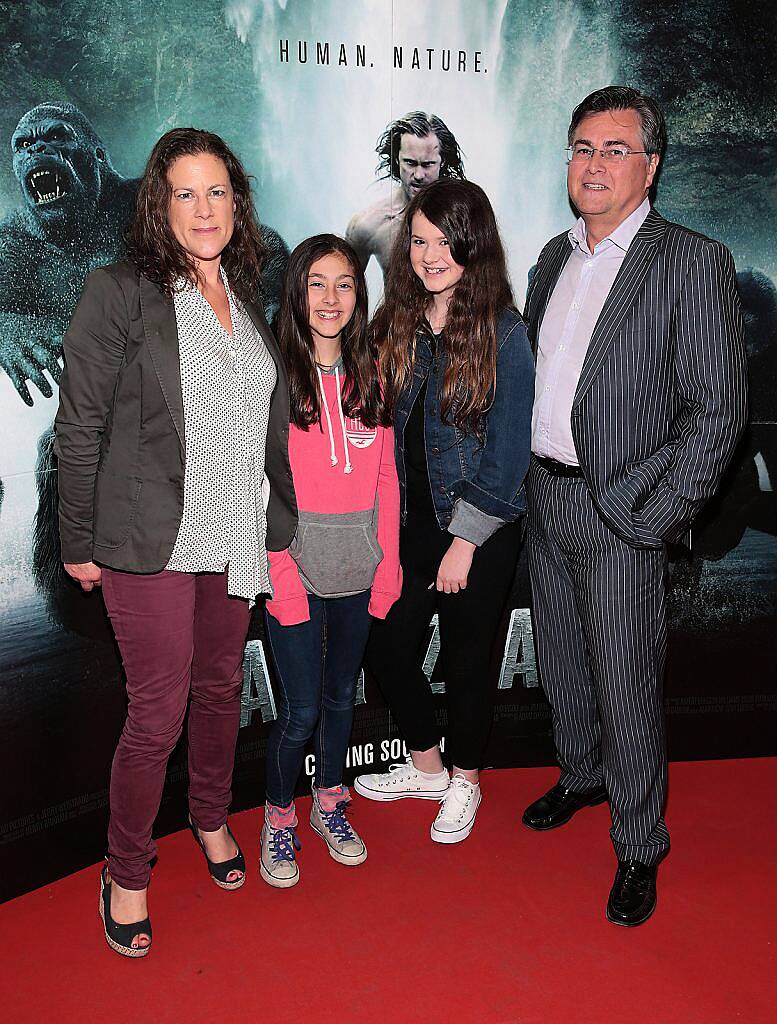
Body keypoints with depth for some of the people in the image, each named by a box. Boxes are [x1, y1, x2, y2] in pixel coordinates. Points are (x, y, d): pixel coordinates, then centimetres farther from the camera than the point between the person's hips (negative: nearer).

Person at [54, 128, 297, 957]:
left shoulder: (247, 297, 10)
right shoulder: (118, 294, -8)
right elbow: (79, 429, -7)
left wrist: (275, 520, 13)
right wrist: (79, 543, -6)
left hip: (234, 539, 6)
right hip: (152, 544, -5)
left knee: (220, 687, 18)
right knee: (157, 713, 0)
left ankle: (211, 820, 42)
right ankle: (126, 873, 23)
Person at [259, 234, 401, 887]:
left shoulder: (369, 374, 6)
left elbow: (386, 478, 9)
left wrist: (388, 563, 4)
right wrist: (281, 574, -14)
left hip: (358, 572, 4)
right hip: (298, 571, -4)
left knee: (341, 695, 17)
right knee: (300, 709, 0)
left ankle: (330, 804, 38)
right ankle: (278, 816, 25)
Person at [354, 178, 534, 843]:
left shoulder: (503, 333, -13)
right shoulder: (397, 322, 3)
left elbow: (507, 450, -13)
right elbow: (383, 427, 6)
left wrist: (465, 540, -13)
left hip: (481, 531, -5)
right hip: (411, 520, 5)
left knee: (466, 658, 10)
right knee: (386, 645, 11)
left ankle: (465, 782, 36)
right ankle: (427, 767, 37)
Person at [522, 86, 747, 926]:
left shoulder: (693, 263, -10)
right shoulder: (556, 257, 11)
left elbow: (718, 408, -13)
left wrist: (660, 514, -16)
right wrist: (525, 473, 8)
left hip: (620, 512, -6)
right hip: (544, 496, 6)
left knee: (625, 684, 2)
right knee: (561, 662, 20)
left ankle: (639, 848, 23)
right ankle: (581, 775, 45)